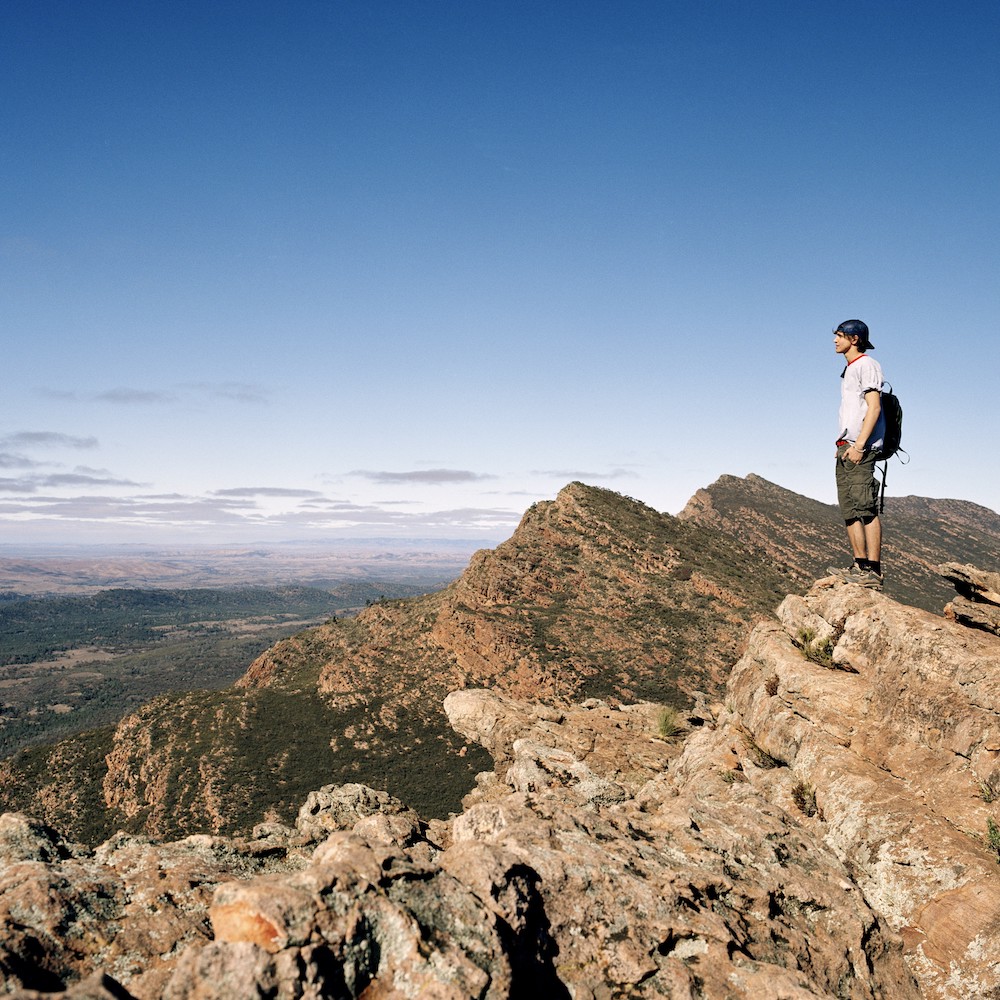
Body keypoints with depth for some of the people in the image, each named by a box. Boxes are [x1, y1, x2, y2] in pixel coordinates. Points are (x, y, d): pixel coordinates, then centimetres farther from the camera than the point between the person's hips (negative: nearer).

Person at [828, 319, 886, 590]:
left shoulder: (866, 365, -5)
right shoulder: (849, 370, 23)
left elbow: (874, 407, -14)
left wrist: (859, 444, -21)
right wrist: (843, 445, 16)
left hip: (860, 449, -10)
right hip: (846, 450, 10)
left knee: (866, 508, -13)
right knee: (849, 510, 8)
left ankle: (873, 571, -16)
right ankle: (859, 565, 11)